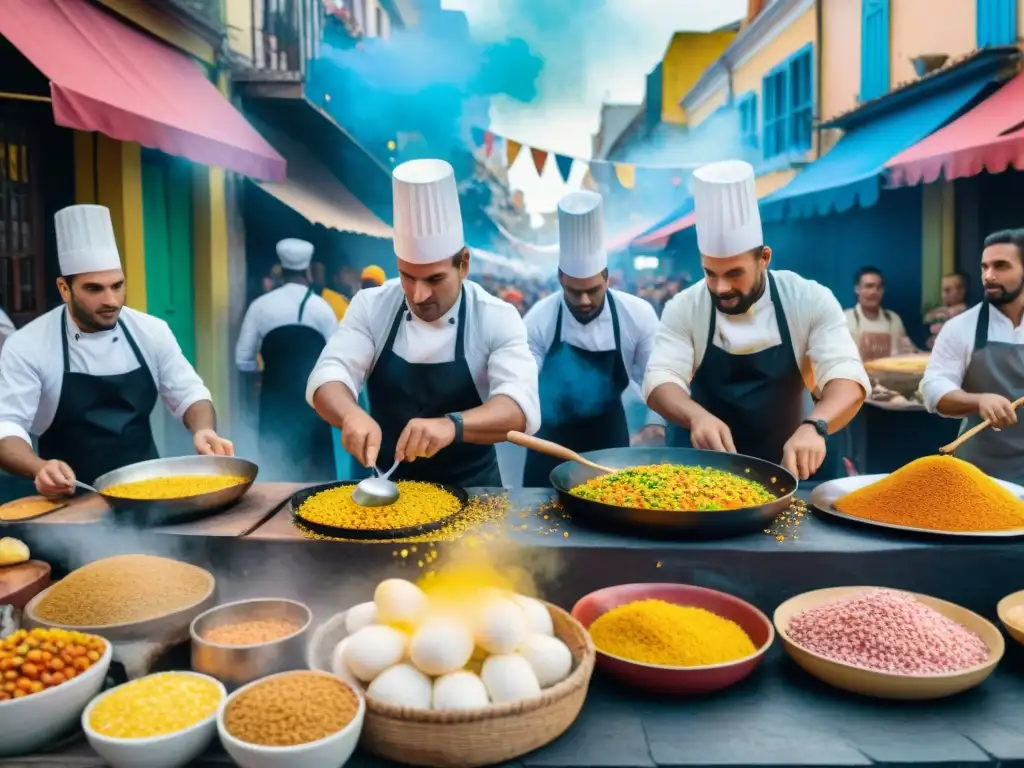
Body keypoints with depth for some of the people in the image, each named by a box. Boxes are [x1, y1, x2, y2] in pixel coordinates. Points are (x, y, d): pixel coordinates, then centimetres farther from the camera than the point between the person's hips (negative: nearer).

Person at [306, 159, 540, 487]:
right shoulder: (371, 306, -4)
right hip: (388, 485, 0)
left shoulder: (497, 319, -11)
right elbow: (329, 375, -13)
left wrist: (451, 425, -42)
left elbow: (521, 407, -23)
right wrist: (352, 415, -35)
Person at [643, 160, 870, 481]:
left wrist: (813, 427, -39)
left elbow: (847, 376, -19)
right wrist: (697, 416, -39)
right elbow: (661, 379, -18)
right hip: (705, 466, -1)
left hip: (786, 462, 1)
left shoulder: (810, 300, -10)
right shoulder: (683, 308, -9)